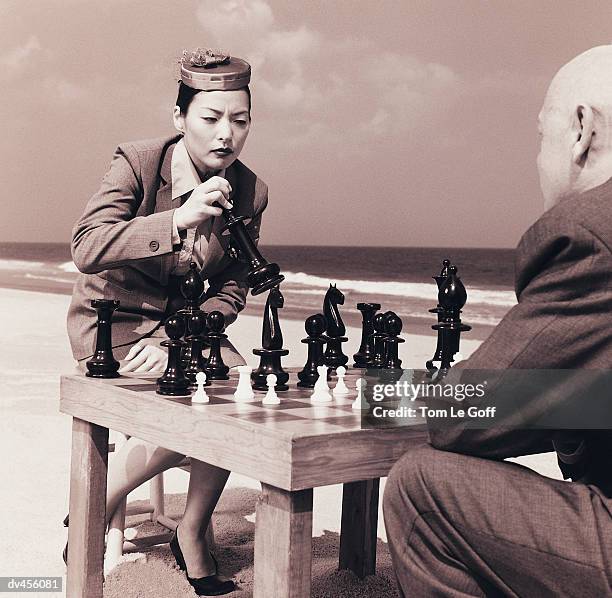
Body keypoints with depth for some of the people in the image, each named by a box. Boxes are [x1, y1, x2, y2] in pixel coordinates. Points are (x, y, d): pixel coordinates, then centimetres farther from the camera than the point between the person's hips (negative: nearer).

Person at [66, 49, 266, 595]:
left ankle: (192, 536, -3)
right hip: (113, 320, -4)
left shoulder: (249, 192, -4)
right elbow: (86, 248, -29)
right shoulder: (138, 163, -16)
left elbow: (232, 289, 0)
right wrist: (176, 221, -42)